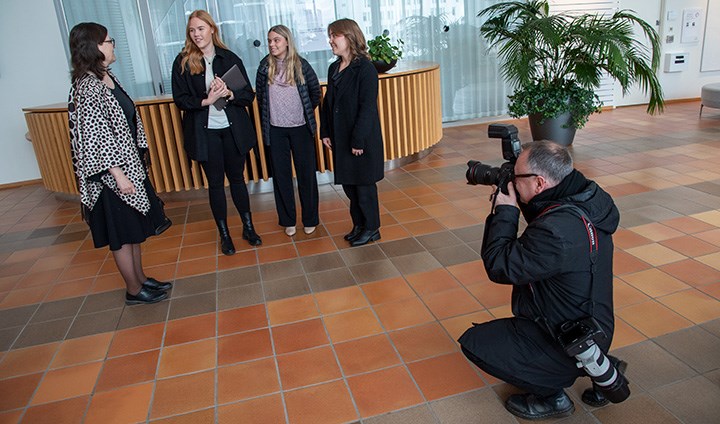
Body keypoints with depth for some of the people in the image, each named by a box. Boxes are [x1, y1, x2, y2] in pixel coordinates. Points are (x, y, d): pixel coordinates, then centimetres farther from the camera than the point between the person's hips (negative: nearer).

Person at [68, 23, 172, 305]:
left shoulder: (106, 77, 9)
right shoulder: (87, 86, -20)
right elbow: (95, 136, -22)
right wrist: (119, 175, -23)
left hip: (128, 164, 10)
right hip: (111, 173, -9)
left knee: (135, 228, 19)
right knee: (122, 234, 5)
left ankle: (141, 279, 34)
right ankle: (134, 290, 20)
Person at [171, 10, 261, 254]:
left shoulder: (230, 58, 1)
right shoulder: (182, 62, -1)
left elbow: (249, 95, 0)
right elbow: (180, 99, -4)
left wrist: (229, 94, -19)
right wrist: (206, 101, -19)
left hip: (233, 128, 1)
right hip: (204, 131, -1)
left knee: (237, 178, 12)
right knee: (215, 183, 9)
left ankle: (248, 228, 28)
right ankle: (224, 235, 23)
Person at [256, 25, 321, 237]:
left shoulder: (300, 64, -3)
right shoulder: (265, 66, 1)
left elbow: (315, 90, 7)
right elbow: (260, 95, 9)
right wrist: (266, 119, 10)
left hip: (301, 127, -1)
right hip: (275, 129, 2)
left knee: (306, 173, 5)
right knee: (281, 174, 8)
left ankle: (310, 219, 18)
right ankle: (287, 220, 21)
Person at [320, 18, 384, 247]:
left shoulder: (365, 69, -14)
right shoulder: (334, 69, 9)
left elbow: (367, 107, -18)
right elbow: (327, 103, 13)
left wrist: (359, 140, -20)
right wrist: (325, 132, 7)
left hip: (363, 140, -7)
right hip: (340, 138, 7)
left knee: (364, 185, 4)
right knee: (348, 184, 14)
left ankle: (371, 228, 21)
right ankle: (359, 224, 30)